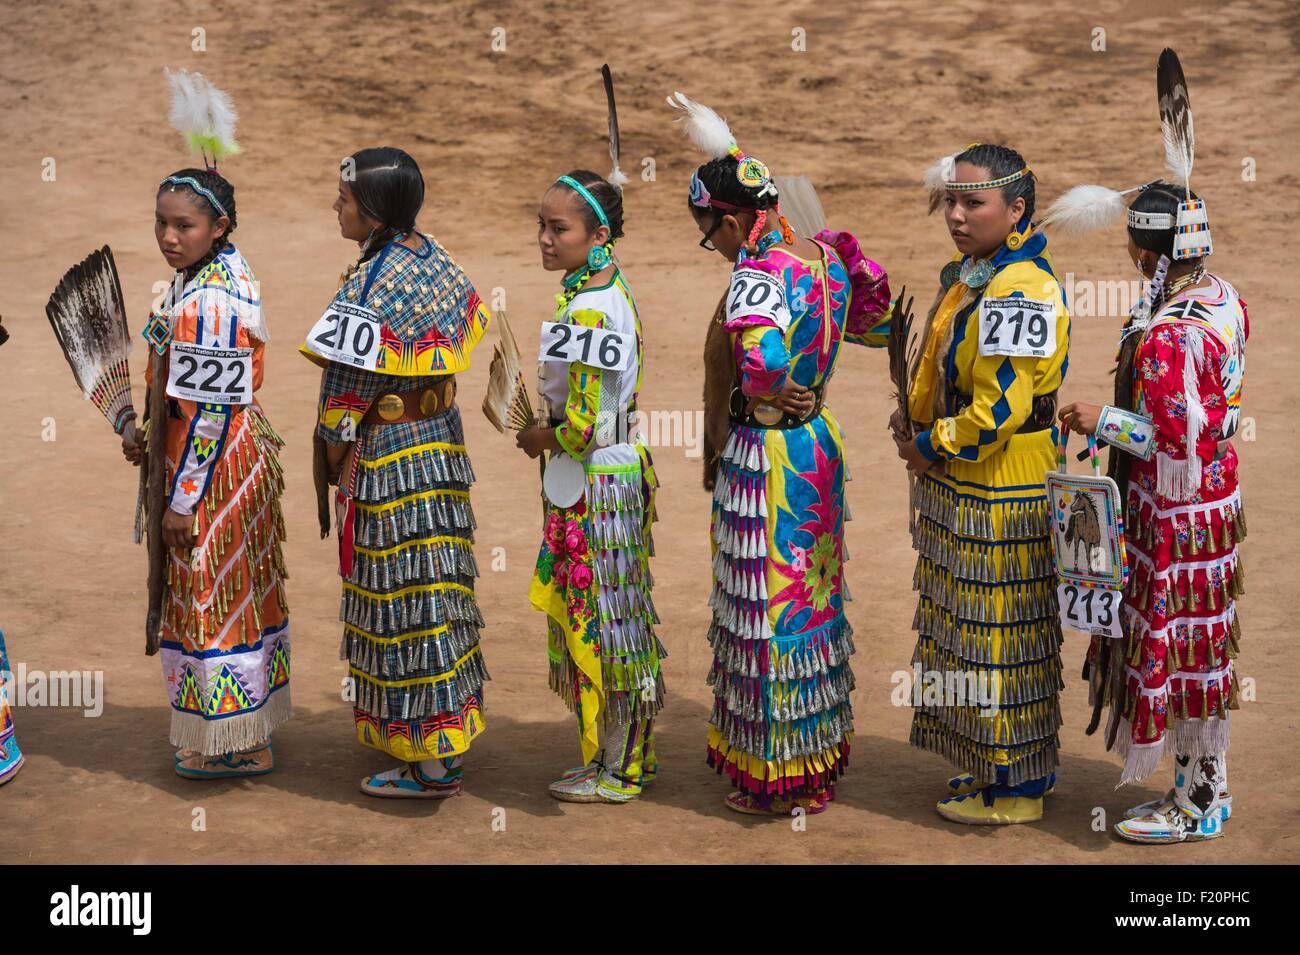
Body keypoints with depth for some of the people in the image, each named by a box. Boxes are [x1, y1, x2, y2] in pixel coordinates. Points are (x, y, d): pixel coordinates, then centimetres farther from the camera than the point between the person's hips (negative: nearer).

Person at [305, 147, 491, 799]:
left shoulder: (368, 288, -21)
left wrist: (328, 467, -4)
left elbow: (345, 387, -18)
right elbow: (472, 327, 13)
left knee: (399, 601, 0)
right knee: (434, 589, 17)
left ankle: (429, 765, 8)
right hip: (441, 441, 9)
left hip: (386, 452, -9)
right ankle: (449, 736, 29)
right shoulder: (435, 260, 4)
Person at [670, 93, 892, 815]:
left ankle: (782, 781, 14)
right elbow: (877, 320, 21)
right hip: (820, 442, 9)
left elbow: (762, 356, -40)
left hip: (766, 454, -9)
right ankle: (823, 756, 30)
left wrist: (771, 389, -18)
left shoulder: (758, 275, -22)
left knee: (770, 609, 3)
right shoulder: (823, 258, 4)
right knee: (812, 597, 17)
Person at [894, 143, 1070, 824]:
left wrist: (931, 448, -13)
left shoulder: (1019, 291, -21)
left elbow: (1001, 408, -25)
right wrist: (914, 424, 7)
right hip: (956, 490, 10)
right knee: (970, 631, 18)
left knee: (1000, 637, 0)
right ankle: (989, 765, 32)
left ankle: (1016, 790, 13)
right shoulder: (966, 276, 11)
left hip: (999, 499, -10)